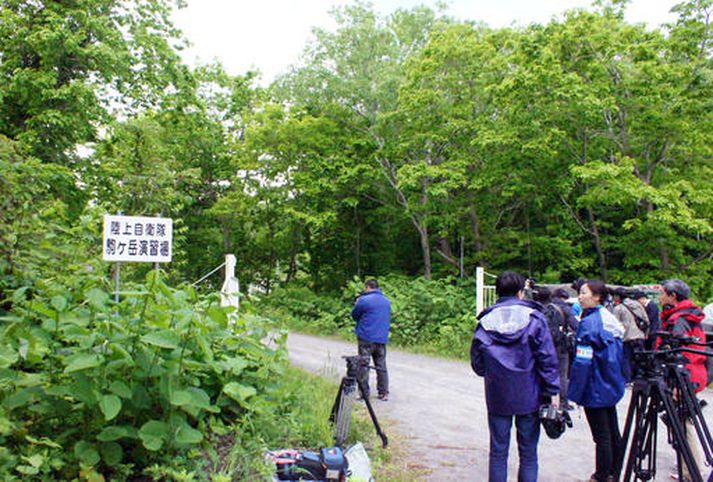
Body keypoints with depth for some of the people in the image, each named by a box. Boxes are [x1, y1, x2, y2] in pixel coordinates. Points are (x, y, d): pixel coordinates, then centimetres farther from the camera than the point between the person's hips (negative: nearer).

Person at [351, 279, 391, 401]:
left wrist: (357, 302, 16)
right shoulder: (387, 301, 9)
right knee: (381, 366, 12)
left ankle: (364, 394, 4)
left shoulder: (364, 300, -12)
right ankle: (384, 393, 13)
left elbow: (354, 315, 0)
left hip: (366, 338, -5)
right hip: (382, 338, 6)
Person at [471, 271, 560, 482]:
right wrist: (553, 391, -1)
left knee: (498, 452, 11)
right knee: (528, 453, 10)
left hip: (497, 396, 2)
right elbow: (548, 358, -8)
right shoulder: (533, 318, -7)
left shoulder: (485, 320, -1)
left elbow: (476, 362, 3)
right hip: (529, 396, -1)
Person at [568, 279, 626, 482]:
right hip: (611, 387, 9)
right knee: (613, 433, 16)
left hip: (596, 391, -9)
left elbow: (583, 362, -23)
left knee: (602, 437, 1)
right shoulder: (609, 318, 6)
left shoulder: (589, 323, -20)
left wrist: (575, 392, -17)